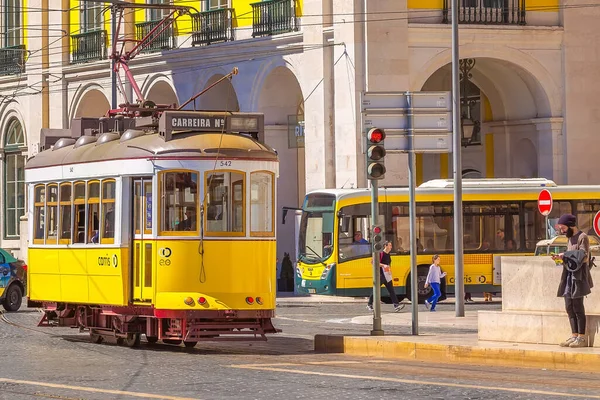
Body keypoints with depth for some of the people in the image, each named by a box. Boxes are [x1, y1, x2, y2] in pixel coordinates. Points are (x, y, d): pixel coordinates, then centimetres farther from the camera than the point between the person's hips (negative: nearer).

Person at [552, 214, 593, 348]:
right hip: (569, 276, 9)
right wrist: (561, 258, 5)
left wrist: (565, 255, -15)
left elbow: (583, 256, -16)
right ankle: (574, 336, 10)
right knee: (569, 307, 6)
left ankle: (582, 338, -5)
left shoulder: (582, 237, -8)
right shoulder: (570, 239, 19)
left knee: (577, 306, -8)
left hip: (578, 276, -9)